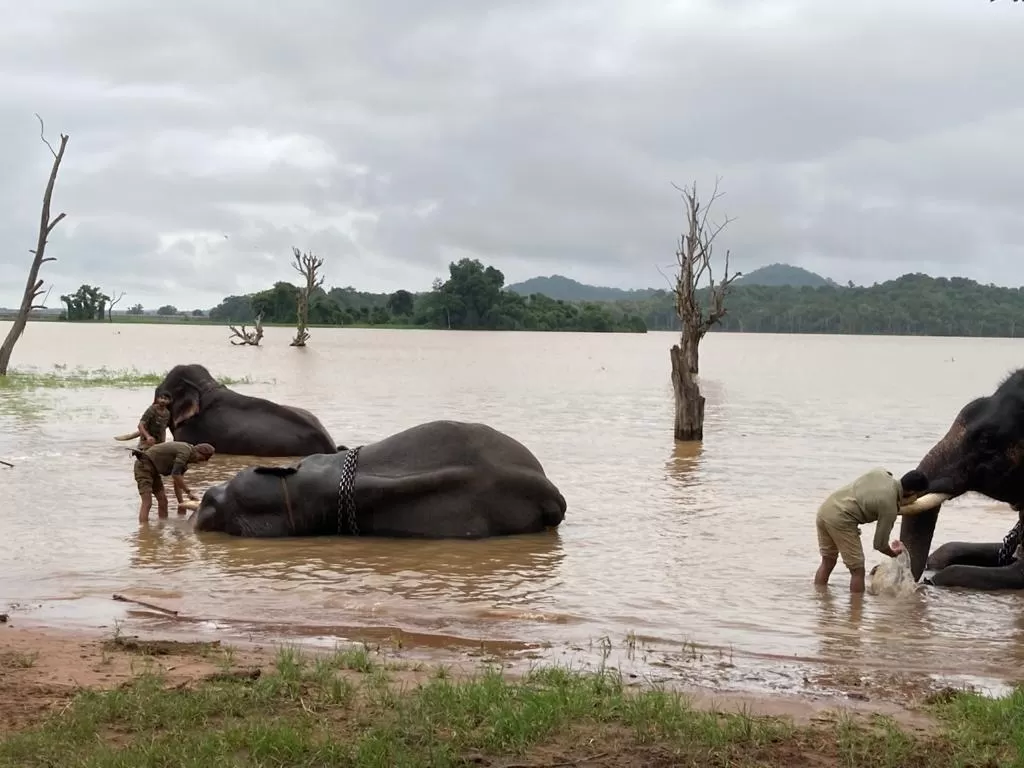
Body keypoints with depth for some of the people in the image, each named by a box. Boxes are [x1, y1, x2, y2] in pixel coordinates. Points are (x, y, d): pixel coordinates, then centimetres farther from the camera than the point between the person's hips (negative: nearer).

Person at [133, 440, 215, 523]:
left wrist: (181, 503, 13)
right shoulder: (185, 451, -19)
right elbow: (175, 475, -25)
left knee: (163, 501, 8)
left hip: (154, 470, 10)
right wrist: (188, 491, -18)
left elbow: (177, 481, 16)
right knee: (147, 502, -17)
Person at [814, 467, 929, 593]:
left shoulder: (881, 472, 5)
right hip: (840, 520, -8)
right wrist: (893, 553, 18)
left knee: (828, 562, 23)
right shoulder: (890, 508, -12)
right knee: (857, 570, 5)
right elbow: (879, 544, -3)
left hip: (824, 508, 8)